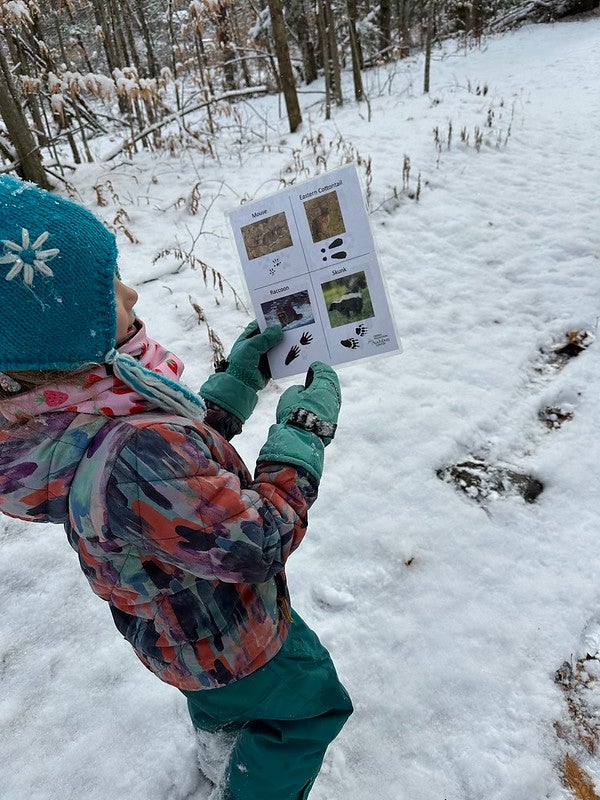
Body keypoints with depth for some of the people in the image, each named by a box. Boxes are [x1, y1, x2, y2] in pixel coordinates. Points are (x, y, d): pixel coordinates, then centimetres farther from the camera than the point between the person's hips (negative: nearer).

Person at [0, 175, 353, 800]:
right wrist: (305, 427, -24)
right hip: (227, 640, -8)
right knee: (311, 704, 23)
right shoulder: (130, 458, -47)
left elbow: (183, 448, -3)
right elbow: (258, 545, -34)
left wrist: (241, 374, -6)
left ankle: (219, 732, 72)